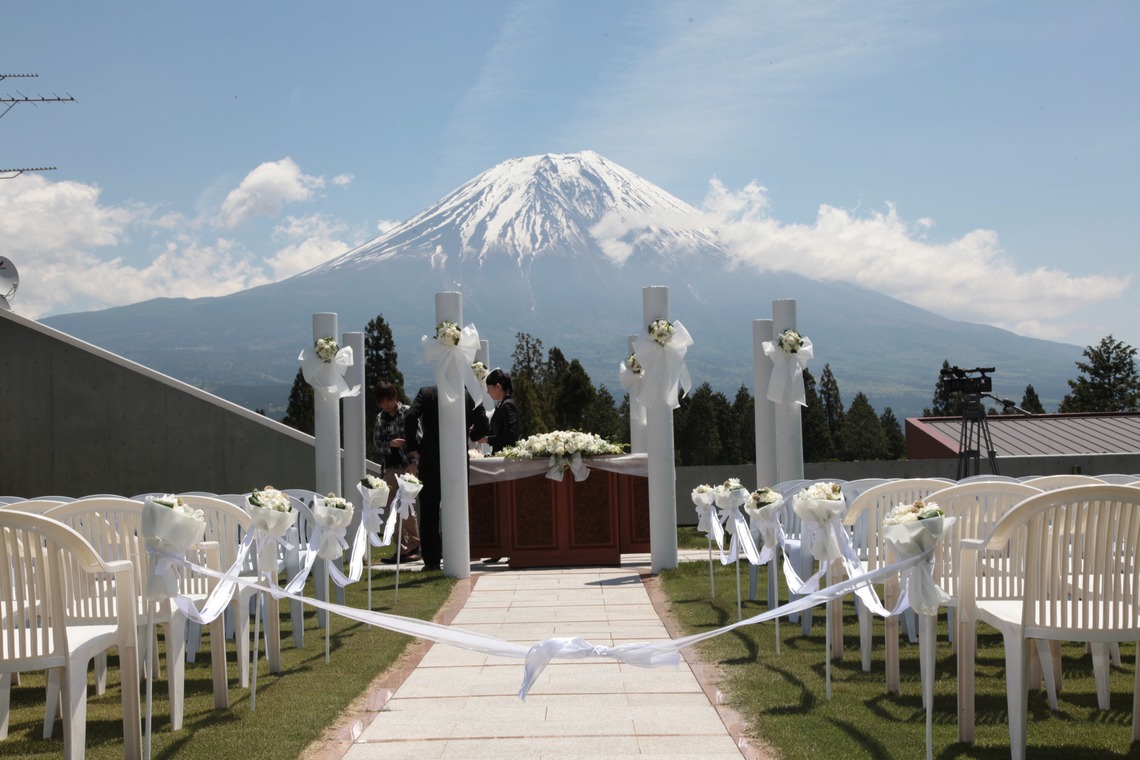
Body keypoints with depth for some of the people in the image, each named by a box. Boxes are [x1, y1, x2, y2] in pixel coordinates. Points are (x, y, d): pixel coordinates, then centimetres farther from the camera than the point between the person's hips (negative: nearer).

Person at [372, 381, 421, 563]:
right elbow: (377, 445, 7)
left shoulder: (408, 412, 1)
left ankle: (414, 546, 1)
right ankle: (403, 548, 8)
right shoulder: (380, 419, 11)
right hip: (390, 468, 4)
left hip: (408, 465, -4)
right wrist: (390, 444, -13)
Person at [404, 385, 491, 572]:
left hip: (430, 460, -1)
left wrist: (413, 448, -6)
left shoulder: (427, 393, -1)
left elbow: (410, 417, -15)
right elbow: (484, 429, 0)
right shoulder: (469, 396, 3)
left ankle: (432, 560, 3)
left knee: (429, 513, 6)